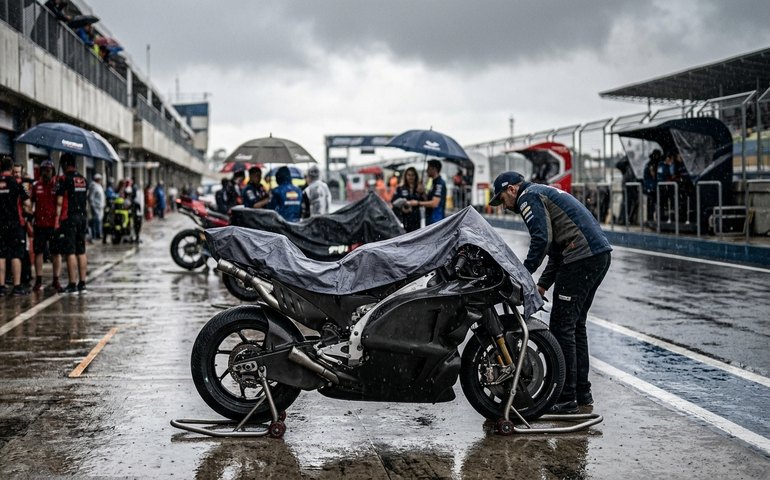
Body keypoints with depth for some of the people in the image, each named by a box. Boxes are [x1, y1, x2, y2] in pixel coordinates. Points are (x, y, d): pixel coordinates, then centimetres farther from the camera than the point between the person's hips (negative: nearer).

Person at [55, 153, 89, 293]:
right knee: (81, 252, 10)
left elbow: (60, 202, -11)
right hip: (82, 217, 7)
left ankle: (72, 284, -7)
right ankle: (82, 283, 12)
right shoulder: (83, 179, 13)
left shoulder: (64, 179, -9)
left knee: (70, 252, -6)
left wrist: (57, 220, -10)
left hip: (68, 218, -7)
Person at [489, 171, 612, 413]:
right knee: (576, 325, 18)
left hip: (580, 259, -10)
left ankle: (566, 399, -4)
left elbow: (542, 239, -15)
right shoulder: (545, 193, 29)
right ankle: (582, 392, 22)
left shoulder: (528, 197, -1)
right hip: (601, 254, 10)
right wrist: (542, 284, 21)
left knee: (562, 327, -5)